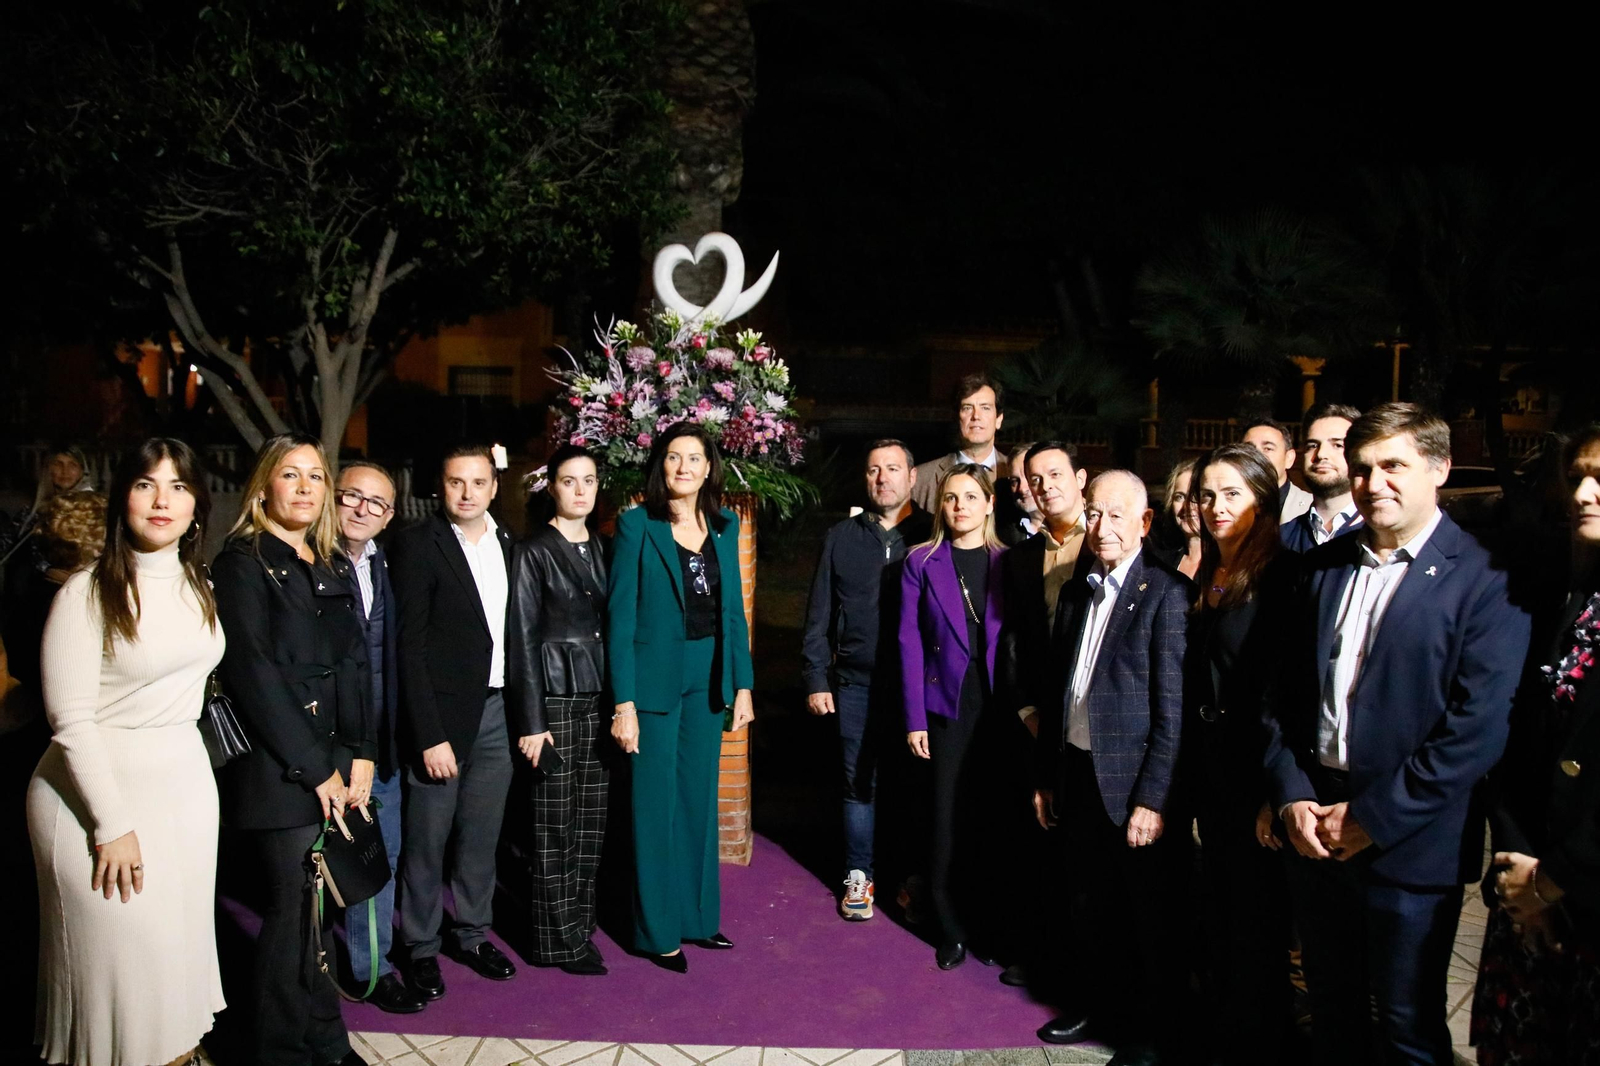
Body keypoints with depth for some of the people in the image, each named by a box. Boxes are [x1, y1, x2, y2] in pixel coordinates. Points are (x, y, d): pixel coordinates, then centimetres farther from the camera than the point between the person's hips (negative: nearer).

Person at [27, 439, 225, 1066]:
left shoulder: (200, 587, 7)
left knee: (180, 939, 13)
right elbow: (70, 720, -15)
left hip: (186, 781, 6)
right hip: (98, 787, -6)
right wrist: (112, 824, -16)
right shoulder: (87, 593, -14)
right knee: (120, 949, 1)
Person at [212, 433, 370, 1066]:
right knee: (290, 913, 2)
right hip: (277, 771, -5)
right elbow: (252, 674, -12)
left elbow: (353, 665, 11)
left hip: (336, 768, 5)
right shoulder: (242, 563, -5)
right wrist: (315, 768, -12)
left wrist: (360, 754, -1)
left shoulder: (334, 567, 14)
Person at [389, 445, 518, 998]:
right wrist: (430, 736, -15)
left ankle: (472, 933, 32)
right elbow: (409, 646, -12)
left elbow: (516, 630, 10)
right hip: (441, 715, -5)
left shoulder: (508, 544, 8)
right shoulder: (416, 545, -8)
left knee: (482, 836, 15)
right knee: (426, 840, 6)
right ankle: (421, 947, 23)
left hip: (498, 712, 5)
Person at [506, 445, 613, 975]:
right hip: (555, 696, -5)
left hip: (599, 696, 5)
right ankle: (560, 939, 13)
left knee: (592, 817, 9)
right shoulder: (533, 551, -4)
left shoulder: (602, 548, 12)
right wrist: (530, 722, -11)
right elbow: (522, 638, -7)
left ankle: (581, 920, 22)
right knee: (556, 821, 1)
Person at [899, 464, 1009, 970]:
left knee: (992, 819, 7)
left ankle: (991, 928, 23)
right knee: (949, 822, 4)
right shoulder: (922, 562, 1)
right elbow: (910, 642, -1)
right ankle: (953, 930, 20)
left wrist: (1025, 709, -5)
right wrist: (915, 719, -5)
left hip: (999, 709, 1)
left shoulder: (1008, 564, 4)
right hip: (947, 708, -1)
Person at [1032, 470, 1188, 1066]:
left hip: (1133, 784, -6)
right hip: (1077, 774, 6)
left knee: (1151, 920, 10)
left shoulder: (1165, 594, -13)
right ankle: (1104, 1000, 41)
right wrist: (1045, 776, 12)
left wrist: (1152, 798, -17)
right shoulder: (1076, 593, 9)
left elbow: (1173, 708, -16)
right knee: (1096, 907, 21)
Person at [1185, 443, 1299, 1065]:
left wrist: (1275, 792, -21)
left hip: (1256, 774, -7)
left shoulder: (1281, 575, -14)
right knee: (1218, 914, 19)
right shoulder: (1204, 580, 10)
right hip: (1208, 771, 7)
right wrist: (1188, 776, 10)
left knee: (1256, 920, 6)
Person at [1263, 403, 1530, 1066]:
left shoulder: (1485, 579, -9)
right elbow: (1285, 691, 8)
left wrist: (1374, 816, -15)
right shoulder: (1323, 566, 8)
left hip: (1409, 841, -4)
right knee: (1332, 1010, 18)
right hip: (1312, 828, 5)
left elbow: (1478, 726, -15)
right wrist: (1290, 795, -4)